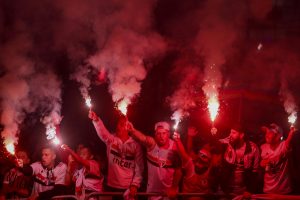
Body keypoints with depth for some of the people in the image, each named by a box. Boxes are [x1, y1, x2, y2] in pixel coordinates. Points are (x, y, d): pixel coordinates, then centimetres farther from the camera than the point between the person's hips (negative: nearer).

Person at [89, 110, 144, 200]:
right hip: (112, 186, 2)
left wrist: (135, 185, -11)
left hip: (128, 188, -2)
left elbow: (139, 168, -1)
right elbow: (102, 132, -18)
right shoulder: (111, 140, 3)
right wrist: (96, 119, -38)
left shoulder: (136, 145, -1)